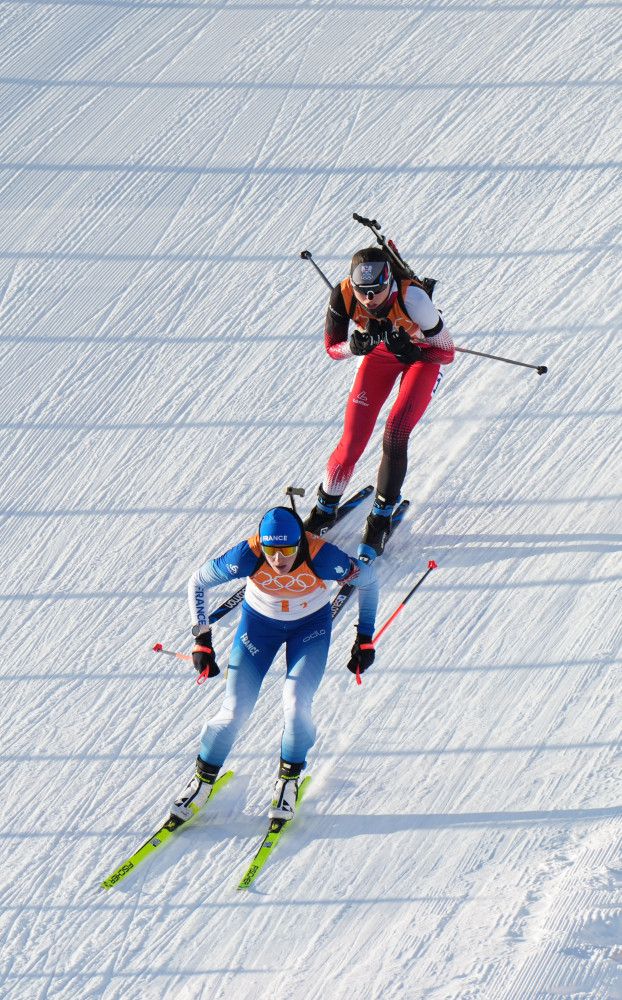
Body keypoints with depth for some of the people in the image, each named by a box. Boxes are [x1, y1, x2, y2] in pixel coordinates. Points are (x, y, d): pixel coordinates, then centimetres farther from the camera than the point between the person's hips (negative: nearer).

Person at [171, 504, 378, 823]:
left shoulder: (321, 557, -34)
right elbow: (197, 583, -16)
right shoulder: (248, 556, -33)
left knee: (295, 705, -19)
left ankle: (289, 778, 10)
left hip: (311, 624, 0)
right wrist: (202, 639, -18)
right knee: (234, 711, -7)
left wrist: (365, 639, -9)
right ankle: (203, 777, 20)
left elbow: (367, 580, -14)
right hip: (259, 621, 1)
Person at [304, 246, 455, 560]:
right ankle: (325, 509, 23)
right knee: (352, 440, -2)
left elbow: (446, 352, -27)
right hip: (379, 351, 3)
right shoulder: (343, 297, -30)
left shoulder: (412, 298, -38)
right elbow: (333, 348, -16)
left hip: (422, 354, -3)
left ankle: (381, 518, 2)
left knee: (395, 433, -19)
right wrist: (356, 345, -38)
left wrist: (411, 350, -46)